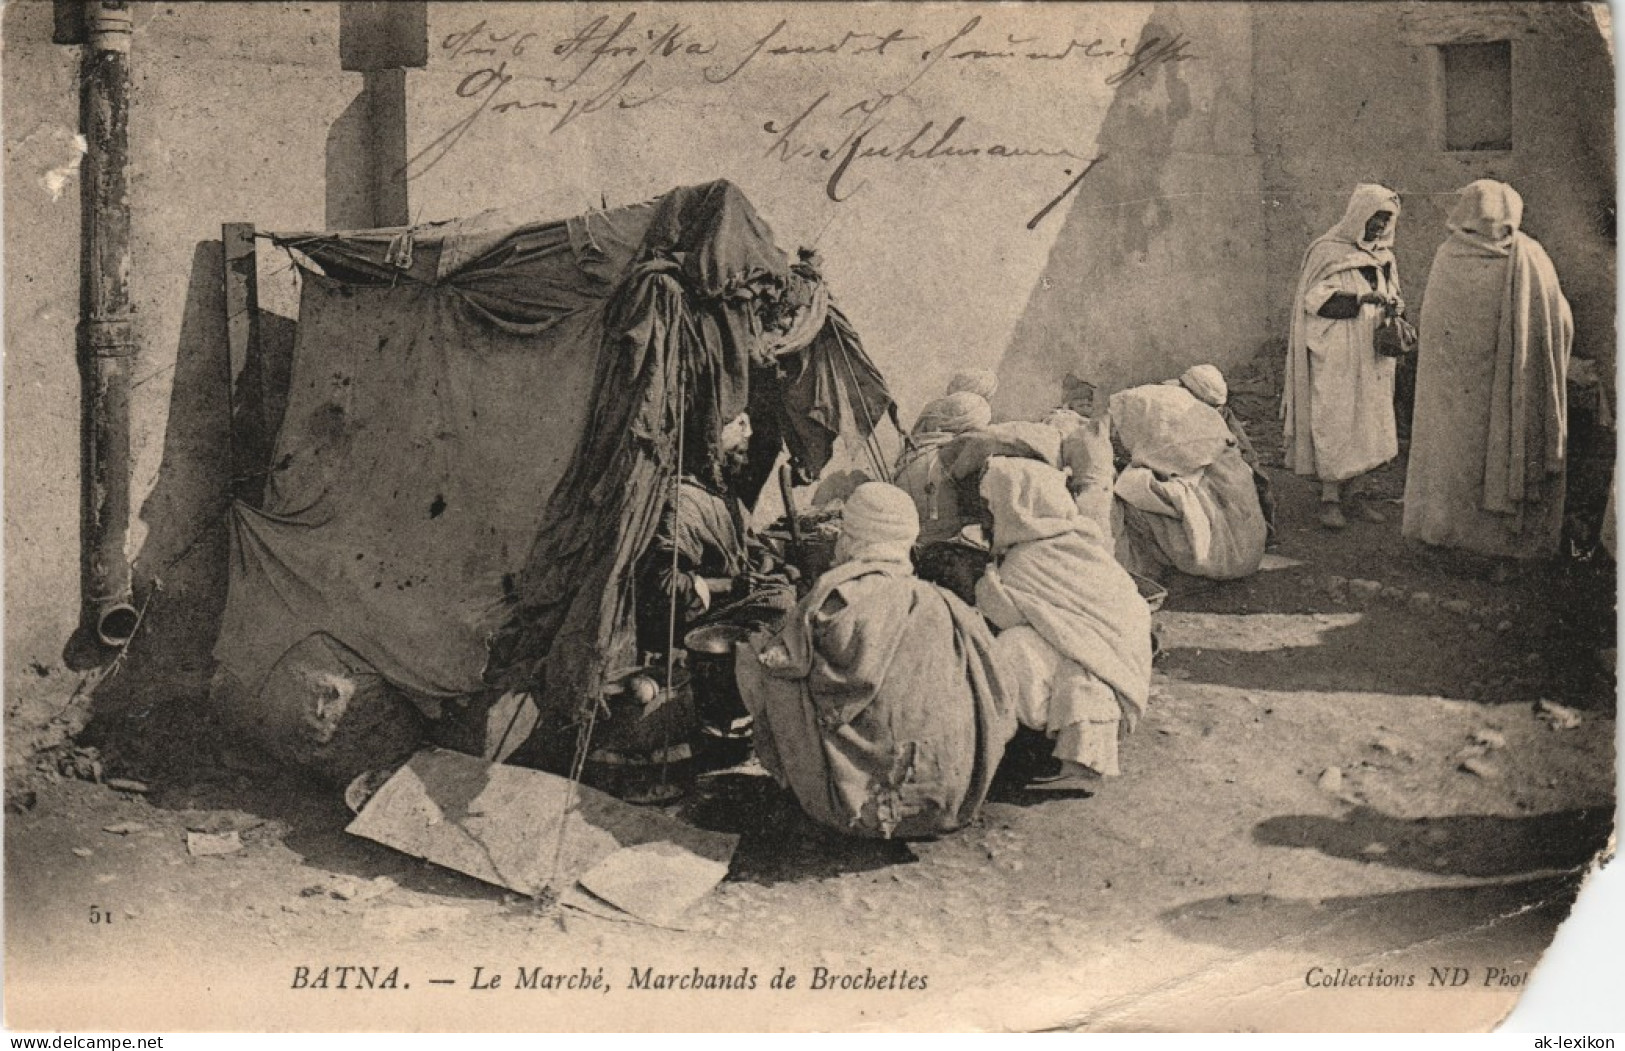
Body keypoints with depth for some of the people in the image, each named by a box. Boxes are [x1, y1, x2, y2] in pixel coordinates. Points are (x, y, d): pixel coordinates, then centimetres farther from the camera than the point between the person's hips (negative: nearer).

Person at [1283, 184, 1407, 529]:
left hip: (1371, 357, 7)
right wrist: (1361, 299, -25)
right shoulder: (1328, 252, -7)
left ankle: (1353, 492, 14)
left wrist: (1394, 306, -4)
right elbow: (1316, 301, -15)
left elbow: (1388, 296, 20)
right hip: (1336, 357, -7)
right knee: (1336, 424, -7)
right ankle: (1330, 499, -1)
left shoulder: (1382, 256, 13)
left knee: (1367, 424, 6)